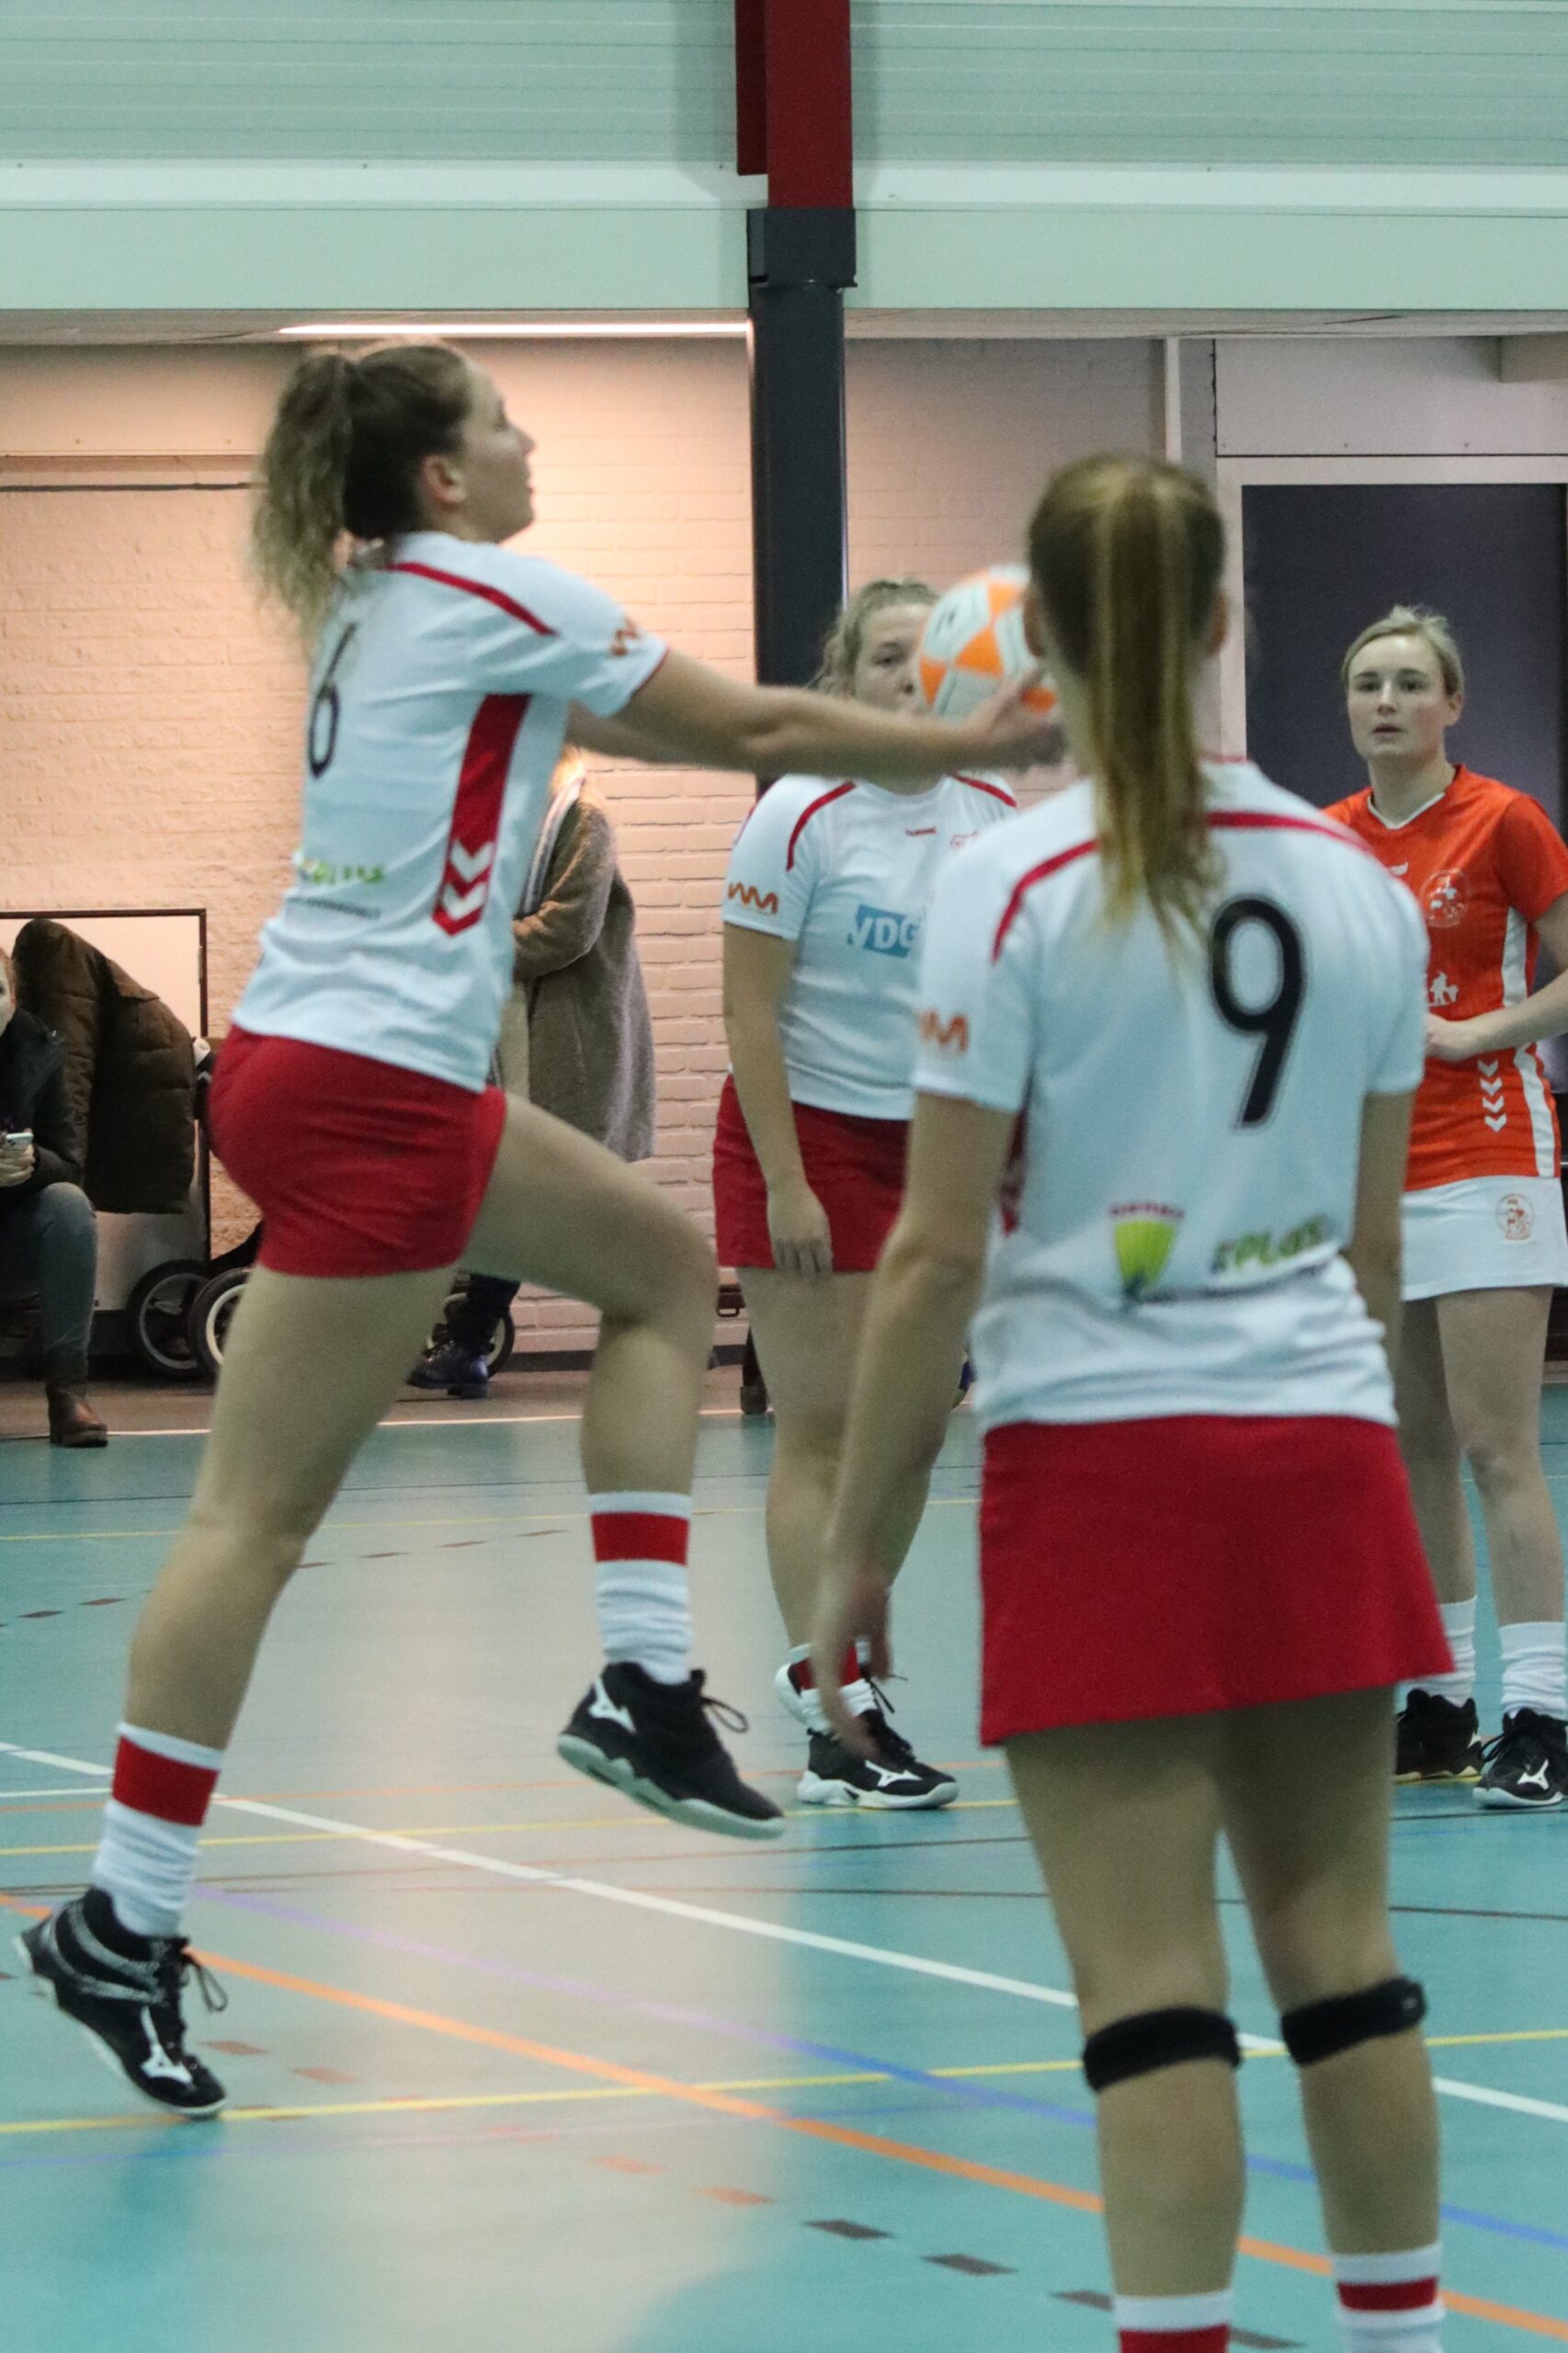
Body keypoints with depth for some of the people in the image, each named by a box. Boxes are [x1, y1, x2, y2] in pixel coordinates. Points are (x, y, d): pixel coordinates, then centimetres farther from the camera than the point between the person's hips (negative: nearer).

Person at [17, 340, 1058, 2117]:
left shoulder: (382, 603, 15)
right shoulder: (493, 595, -9)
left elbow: (635, 724, 24)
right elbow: (754, 732, -5)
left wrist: (922, 735, 20)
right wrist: (968, 749, 7)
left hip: (370, 1073, 10)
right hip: (366, 1098, -10)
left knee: (662, 1264, 18)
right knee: (260, 1514, -8)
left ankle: (644, 1687, 11)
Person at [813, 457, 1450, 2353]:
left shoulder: (1009, 892, -9)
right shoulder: (1355, 886, 5)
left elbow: (938, 1259, -10)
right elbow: (1373, 1243, 13)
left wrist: (857, 1545, -3)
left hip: (1100, 1456, -4)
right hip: (1319, 1445, 4)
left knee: (1151, 1980, -4)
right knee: (1340, 1947, 12)